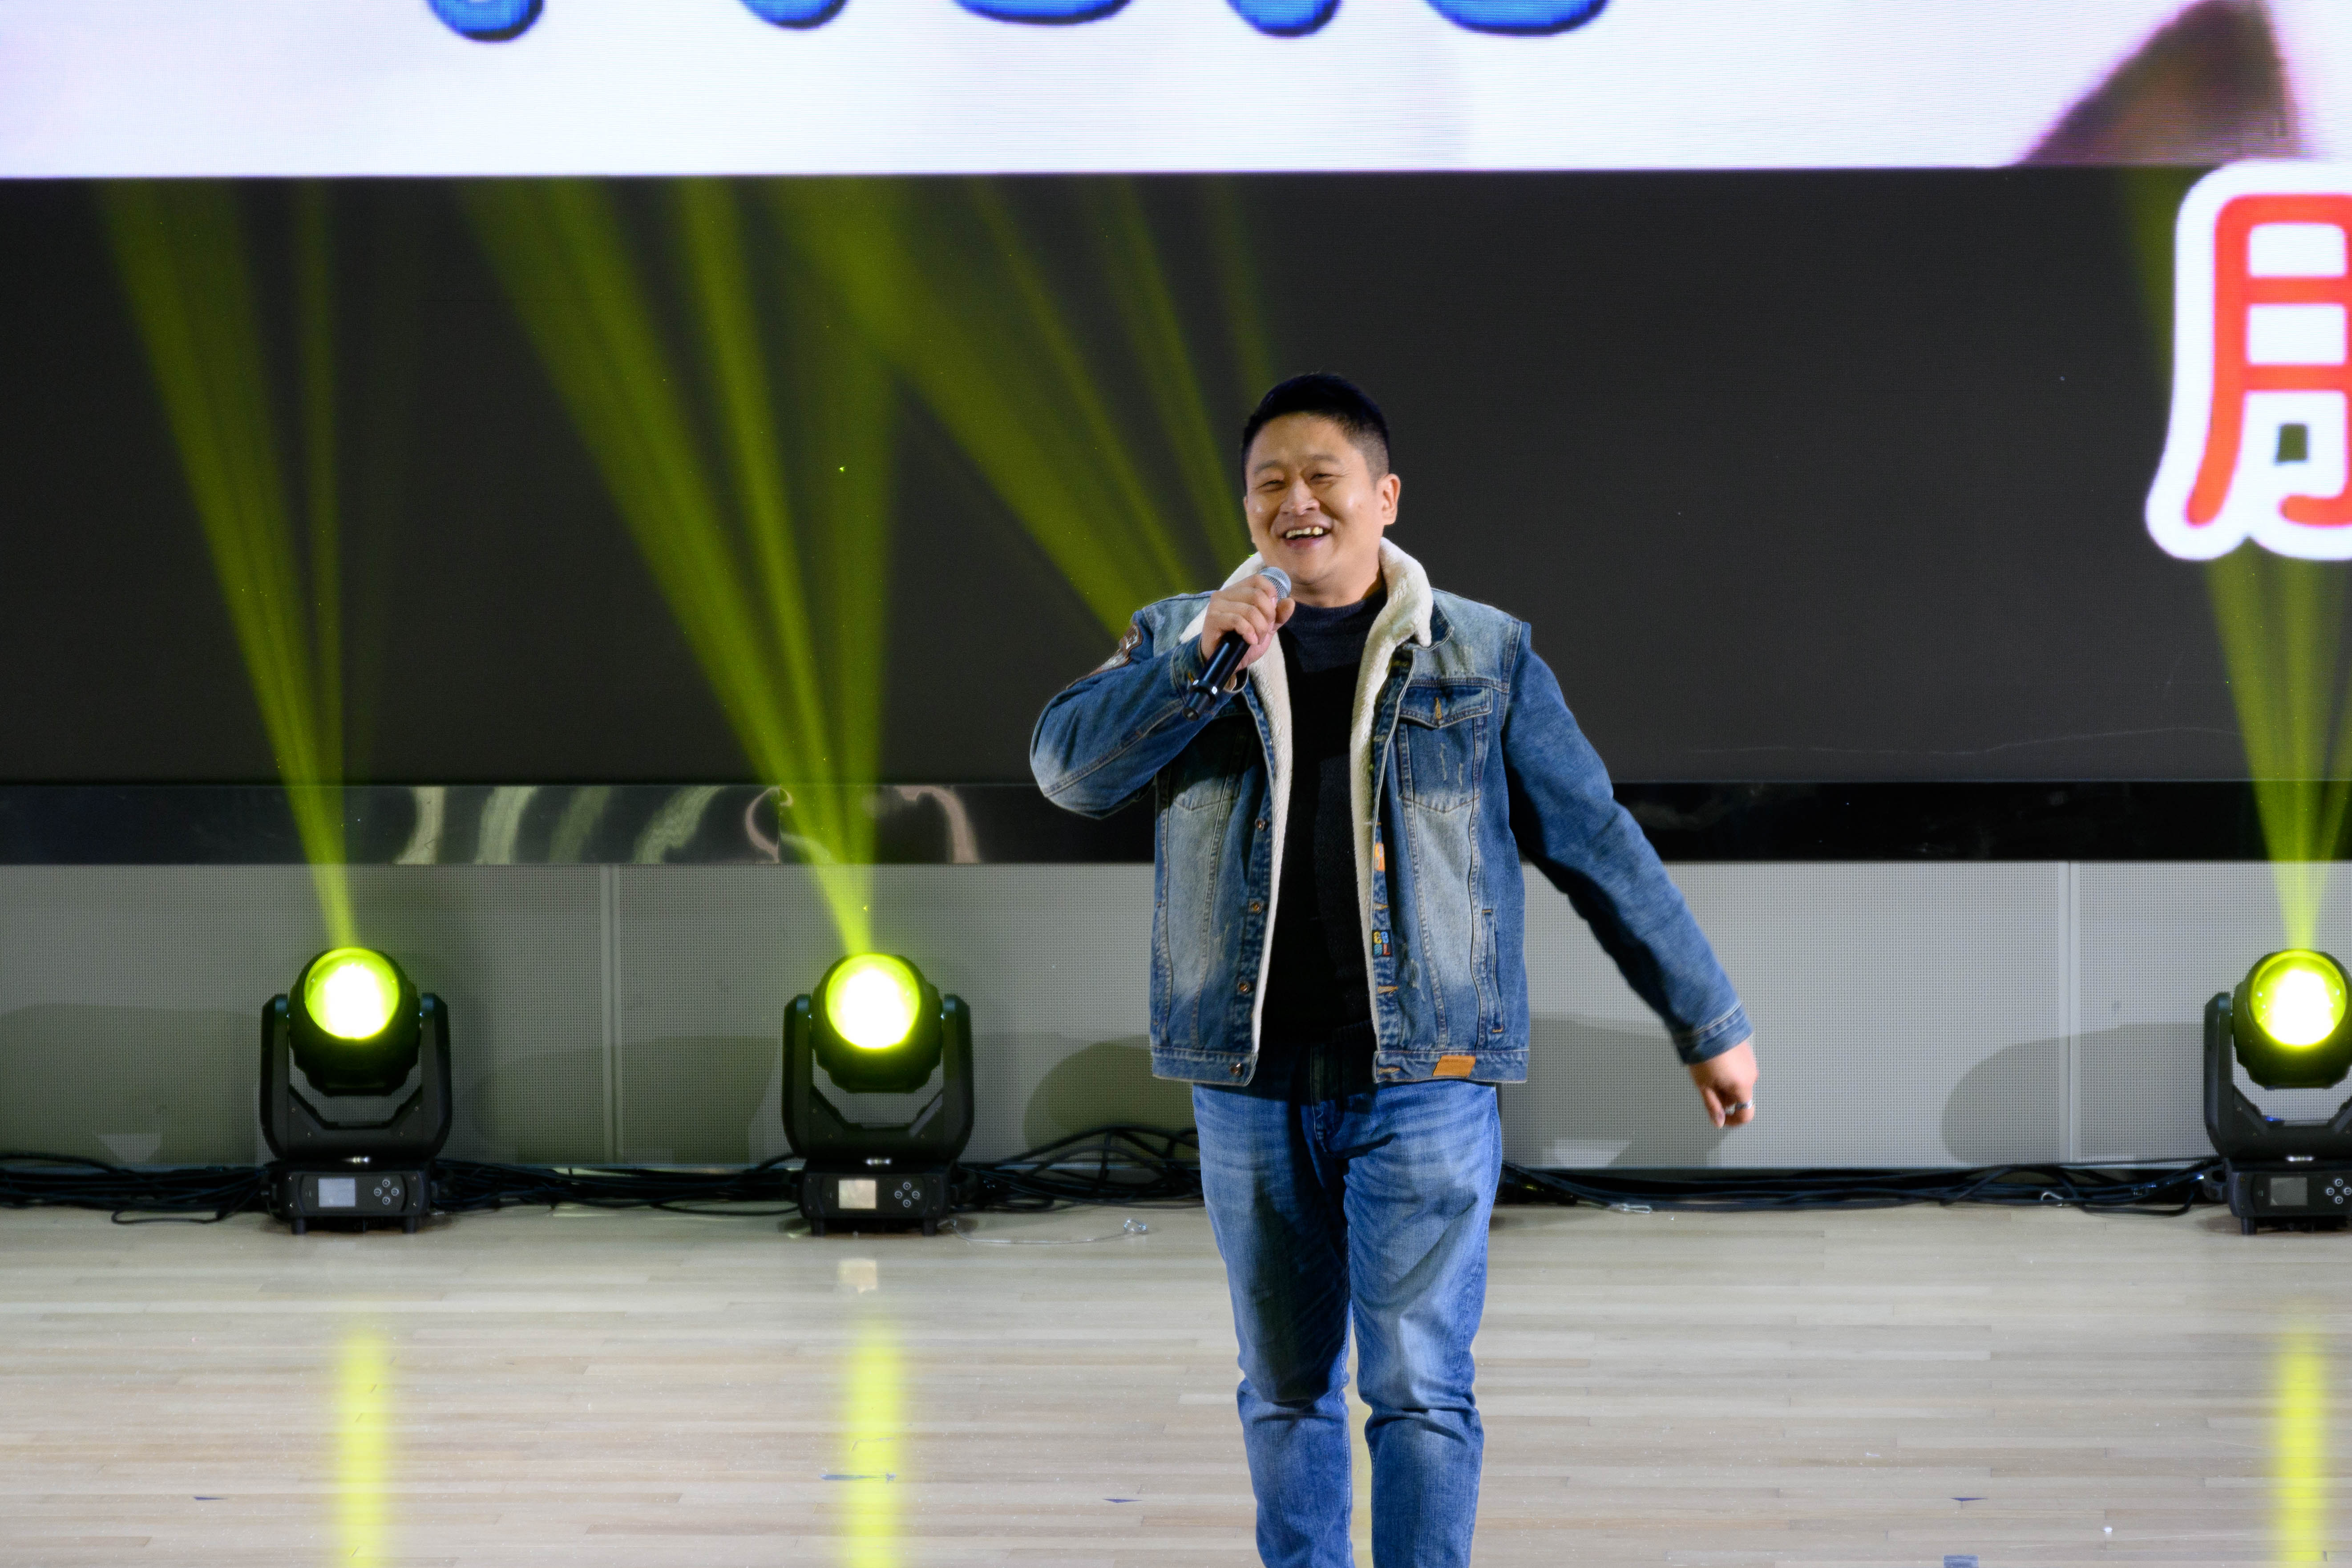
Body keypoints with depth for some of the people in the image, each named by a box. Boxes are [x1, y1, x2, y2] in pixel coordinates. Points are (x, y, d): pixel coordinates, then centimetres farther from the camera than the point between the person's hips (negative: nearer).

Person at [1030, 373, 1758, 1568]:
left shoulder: (1482, 659, 5)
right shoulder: (1179, 642, 9)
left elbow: (1598, 848, 9)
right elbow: (1069, 768, -7)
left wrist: (1707, 1026, 11)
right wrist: (1202, 657, -19)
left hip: (1425, 1076, -2)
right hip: (1252, 1079, 2)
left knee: (1418, 1381, -9)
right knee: (1285, 1389, 10)